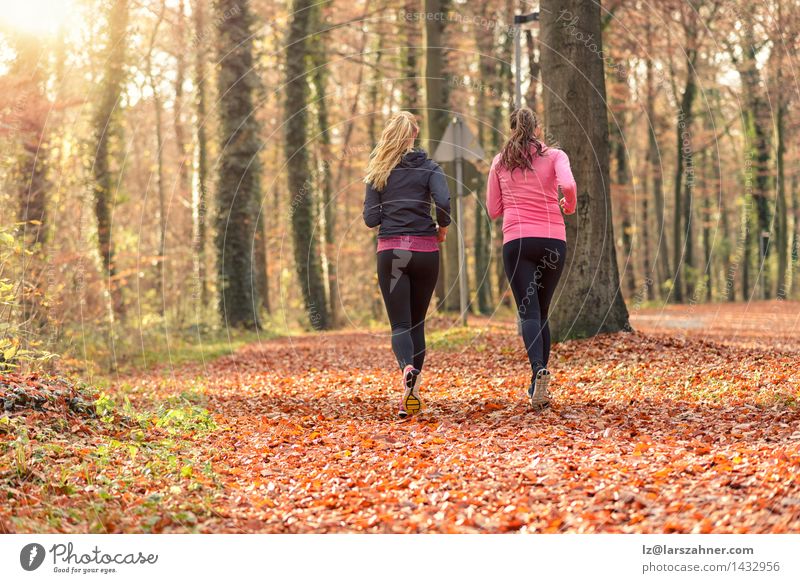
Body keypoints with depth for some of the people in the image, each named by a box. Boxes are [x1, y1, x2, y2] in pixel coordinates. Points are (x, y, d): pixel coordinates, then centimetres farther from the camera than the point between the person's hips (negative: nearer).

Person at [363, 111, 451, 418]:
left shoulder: (379, 171, 5)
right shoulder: (428, 167, 2)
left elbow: (371, 218, 0)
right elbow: (444, 201, -15)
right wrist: (441, 227, 4)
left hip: (390, 251, 0)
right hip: (425, 251, 0)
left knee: (400, 323, -3)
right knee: (417, 322, 13)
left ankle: (408, 369, -34)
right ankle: (412, 392, 12)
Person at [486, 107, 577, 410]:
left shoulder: (500, 161, 10)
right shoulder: (554, 155, 5)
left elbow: (493, 209, 12)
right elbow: (568, 185, -15)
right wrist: (569, 206, 5)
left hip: (517, 241, -1)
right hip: (553, 240, 1)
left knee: (529, 312, -8)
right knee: (542, 311, 13)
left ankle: (539, 369, -34)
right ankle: (538, 385, 12)